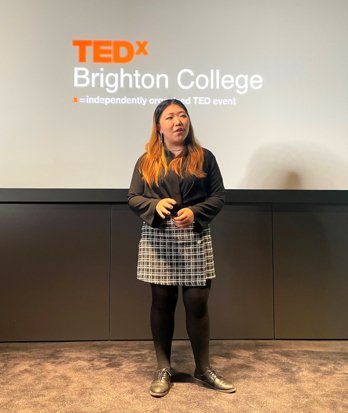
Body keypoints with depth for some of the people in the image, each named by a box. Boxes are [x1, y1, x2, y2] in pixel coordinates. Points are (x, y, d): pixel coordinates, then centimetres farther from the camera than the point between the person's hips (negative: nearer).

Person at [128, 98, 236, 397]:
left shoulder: (204, 158, 5)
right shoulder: (146, 161, 7)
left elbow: (219, 196, 3)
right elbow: (133, 198, 4)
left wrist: (195, 212, -14)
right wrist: (155, 205, -17)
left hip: (195, 239, 0)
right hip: (157, 239, 1)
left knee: (197, 303, 2)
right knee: (162, 303, 8)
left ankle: (204, 369, 22)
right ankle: (163, 369, 24)